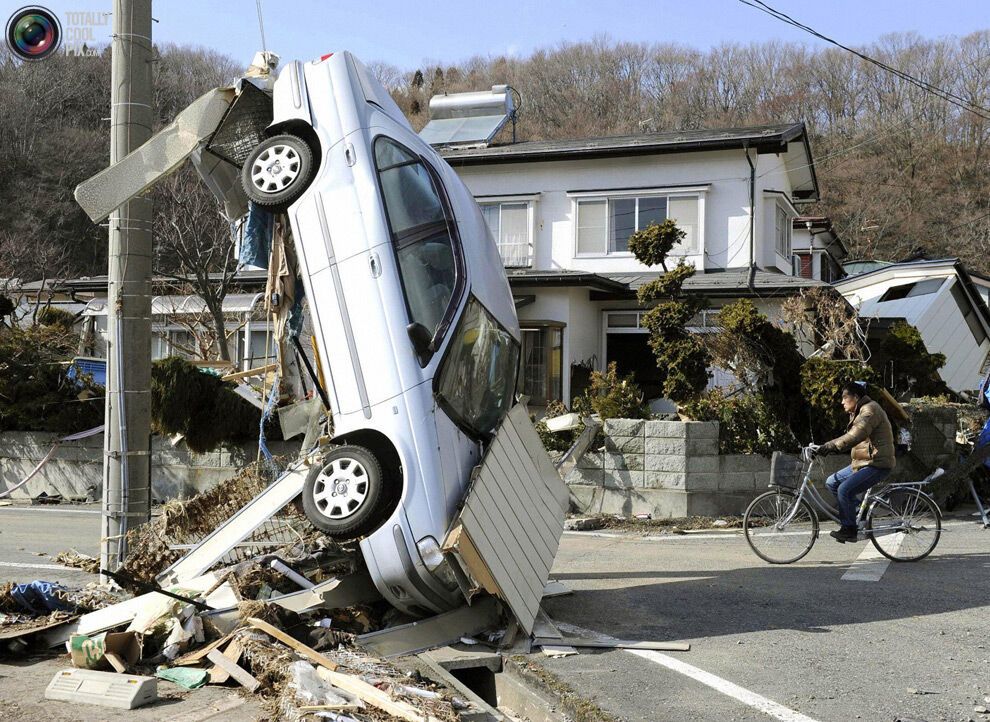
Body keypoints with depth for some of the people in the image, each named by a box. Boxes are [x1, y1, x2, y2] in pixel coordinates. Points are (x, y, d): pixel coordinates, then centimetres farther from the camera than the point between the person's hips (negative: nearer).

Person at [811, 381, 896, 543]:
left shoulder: (870, 410, -16)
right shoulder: (858, 412, 18)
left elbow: (855, 436, -30)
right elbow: (851, 439, 17)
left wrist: (829, 446, -35)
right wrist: (826, 448, 6)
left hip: (877, 464, -11)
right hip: (862, 462, 11)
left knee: (844, 490, -22)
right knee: (832, 482, 7)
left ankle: (849, 530, -8)